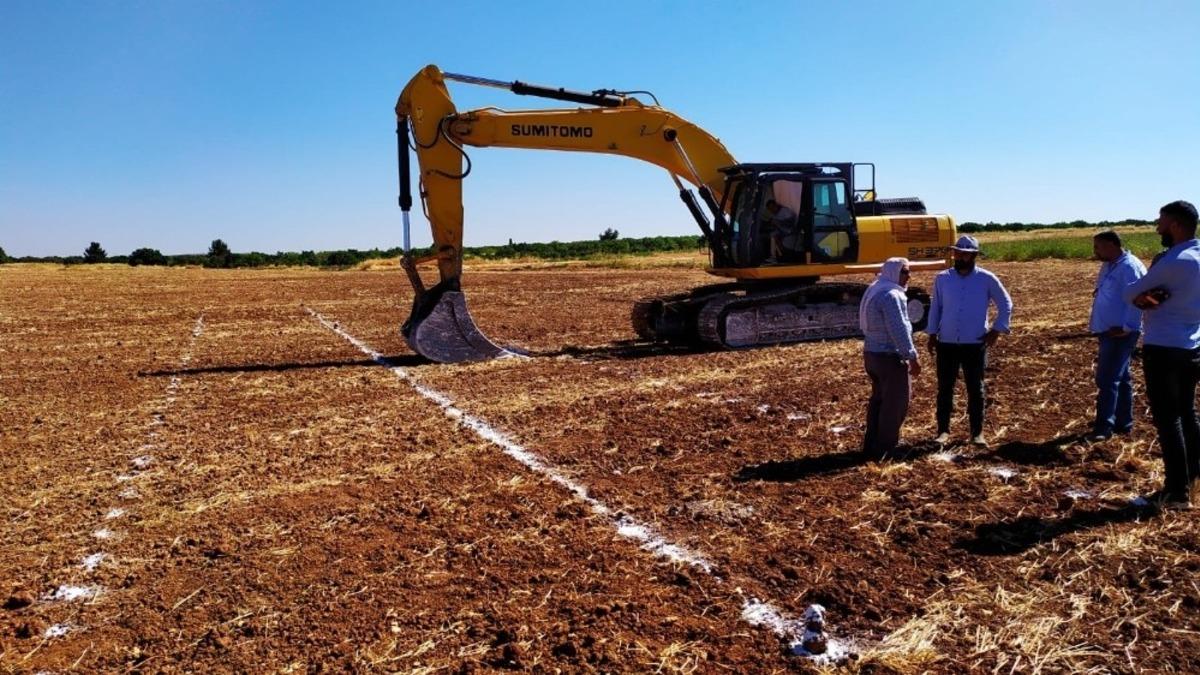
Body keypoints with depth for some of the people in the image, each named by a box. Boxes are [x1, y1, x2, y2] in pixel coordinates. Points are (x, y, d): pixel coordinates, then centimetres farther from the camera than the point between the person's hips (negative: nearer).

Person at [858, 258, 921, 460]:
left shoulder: (874, 291, 12)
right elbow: (899, 330, -24)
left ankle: (871, 446, 25)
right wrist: (912, 357, -19)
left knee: (879, 400, 19)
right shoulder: (891, 295, -20)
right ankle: (884, 450, 6)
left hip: (872, 353, 10)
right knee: (896, 403, 0)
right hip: (890, 357, -10)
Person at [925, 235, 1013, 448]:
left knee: (975, 389, 7)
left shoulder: (987, 279, -4)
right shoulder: (942, 278, 1)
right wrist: (932, 334, 7)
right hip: (946, 343, 2)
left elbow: (1006, 305, 6)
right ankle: (943, 430, 17)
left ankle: (977, 432, 17)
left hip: (975, 344, -1)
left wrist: (996, 330, -2)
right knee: (944, 388, 7)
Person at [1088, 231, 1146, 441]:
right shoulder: (1108, 266, 15)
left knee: (1108, 380, -10)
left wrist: (1127, 328, -24)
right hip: (1108, 332, 10)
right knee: (1120, 378, 16)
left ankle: (1104, 427, -6)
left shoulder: (1130, 267, -16)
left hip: (1120, 334, -10)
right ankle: (1123, 422, 25)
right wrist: (1100, 326, 18)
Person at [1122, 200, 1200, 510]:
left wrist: (1142, 296, 6)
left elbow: (1129, 293, -10)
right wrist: (1145, 296, -11)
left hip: (1163, 348, -9)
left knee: (1167, 419, -3)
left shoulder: (1174, 261, -20)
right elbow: (1140, 292, 6)